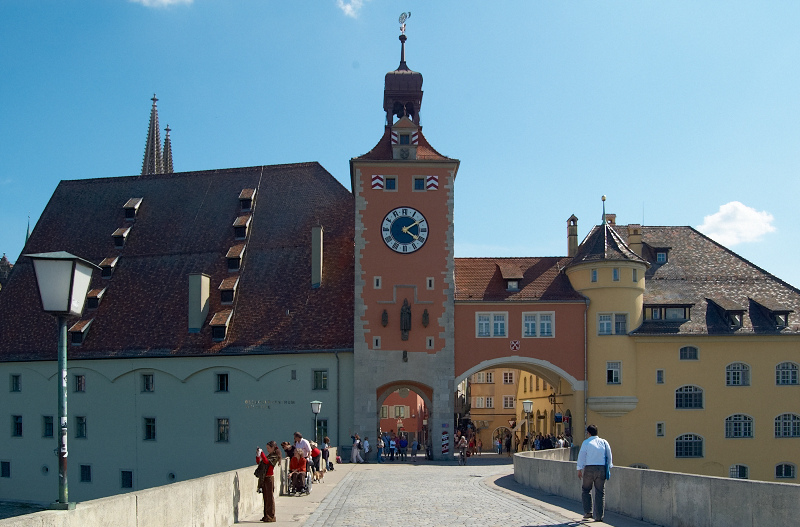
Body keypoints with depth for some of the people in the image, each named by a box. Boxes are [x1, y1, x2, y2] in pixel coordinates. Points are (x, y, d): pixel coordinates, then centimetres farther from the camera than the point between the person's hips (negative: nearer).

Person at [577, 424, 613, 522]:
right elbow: (609, 456, 11)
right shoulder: (604, 442, 8)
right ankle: (599, 516, 2)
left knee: (586, 490, 14)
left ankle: (587, 512, 6)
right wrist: (608, 468, 19)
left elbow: (581, 456, -4)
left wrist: (579, 470, -1)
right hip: (602, 468, 2)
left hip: (589, 468, -2)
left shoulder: (586, 442, -1)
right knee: (600, 492, 4)